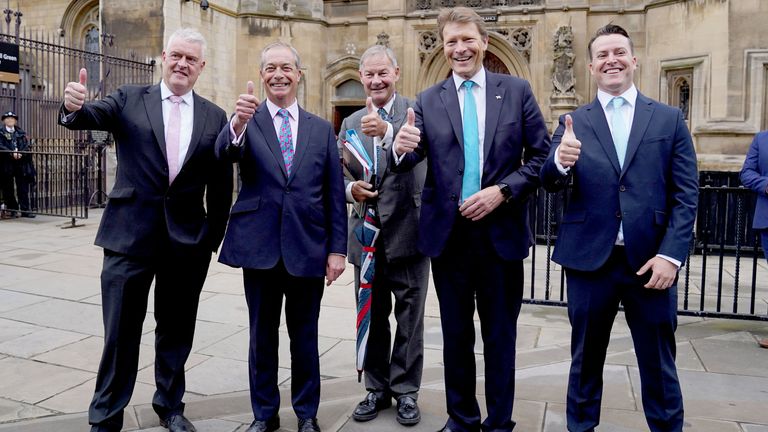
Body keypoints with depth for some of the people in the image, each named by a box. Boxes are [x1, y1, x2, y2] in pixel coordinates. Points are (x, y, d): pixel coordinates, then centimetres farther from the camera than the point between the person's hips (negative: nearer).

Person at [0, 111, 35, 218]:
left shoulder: (21, 133, 14)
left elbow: (26, 146, 4)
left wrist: (20, 153, -15)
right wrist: (12, 153, -21)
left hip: (21, 163, 2)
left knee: (23, 188, -1)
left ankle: (25, 210, 0)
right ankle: (13, 210, 10)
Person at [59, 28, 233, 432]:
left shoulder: (214, 117, 6)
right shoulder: (130, 99, 3)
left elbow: (220, 184, 8)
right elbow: (92, 116, -16)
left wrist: (214, 236, 6)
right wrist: (74, 106, -39)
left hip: (187, 239, 2)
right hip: (131, 234, -1)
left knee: (175, 329, 15)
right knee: (120, 331, 7)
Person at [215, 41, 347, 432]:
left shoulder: (321, 129, 7)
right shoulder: (247, 121, 2)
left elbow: (334, 194, 6)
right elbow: (225, 152, -20)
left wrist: (337, 248, 1)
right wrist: (239, 122, -41)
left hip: (308, 248, 1)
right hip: (259, 246, -1)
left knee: (304, 336, 12)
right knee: (262, 335, 12)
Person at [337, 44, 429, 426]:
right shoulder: (350, 123, 12)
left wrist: (386, 131, -41)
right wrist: (351, 189, -12)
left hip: (408, 230, -4)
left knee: (409, 317, 6)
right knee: (372, 317, 13)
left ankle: (406, 390, 22)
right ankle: (377, 388, 28)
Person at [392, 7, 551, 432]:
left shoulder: (517, 90, 2)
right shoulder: (428, 101, 5)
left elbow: (542, 154, 0)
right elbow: (414, 157, -5)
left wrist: (503, 191, -14)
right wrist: (401, 149, -29)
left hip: (502, 230, -1)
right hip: (449, 232, 1)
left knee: (500, 333, 11)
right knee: (456, 333, 13)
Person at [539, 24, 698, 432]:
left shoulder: (669, 119, 6)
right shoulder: (573, 122, 6)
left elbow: (686, 195, 1)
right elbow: (550, 183, -4)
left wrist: (670, 255, -10)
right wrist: (560, 162, -27)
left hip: (650, 259, 0)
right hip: (590, 258, 1)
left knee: (658, 364, 11)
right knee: (586, 358, 14)